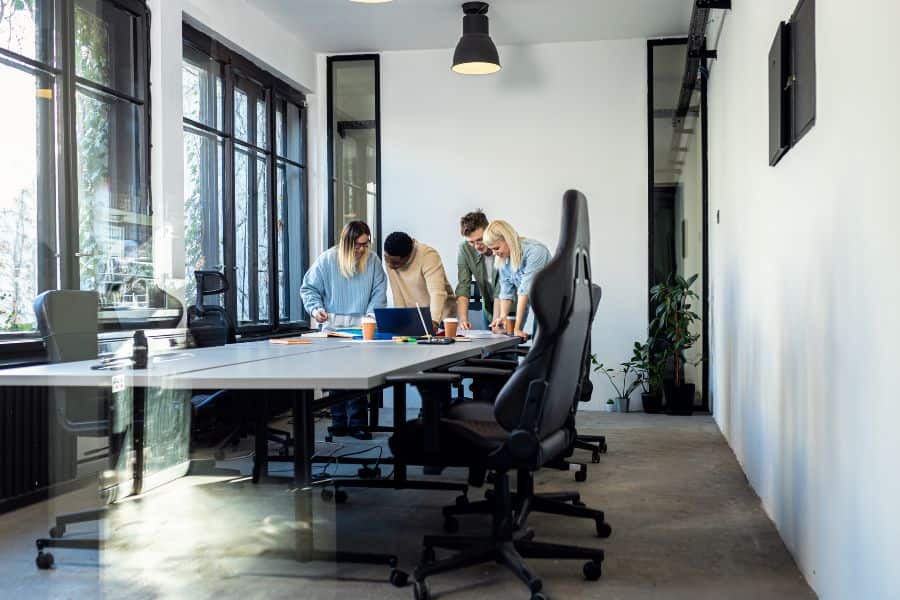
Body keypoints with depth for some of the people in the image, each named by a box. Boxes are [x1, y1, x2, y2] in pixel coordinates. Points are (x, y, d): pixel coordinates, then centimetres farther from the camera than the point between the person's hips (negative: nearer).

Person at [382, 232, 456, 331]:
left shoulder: (428, 256, -23)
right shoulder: (390, 257, -7)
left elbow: (437, 293, -35)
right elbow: (397, 293, -2)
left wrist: (434, 322, -48)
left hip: (439, 319, -5)